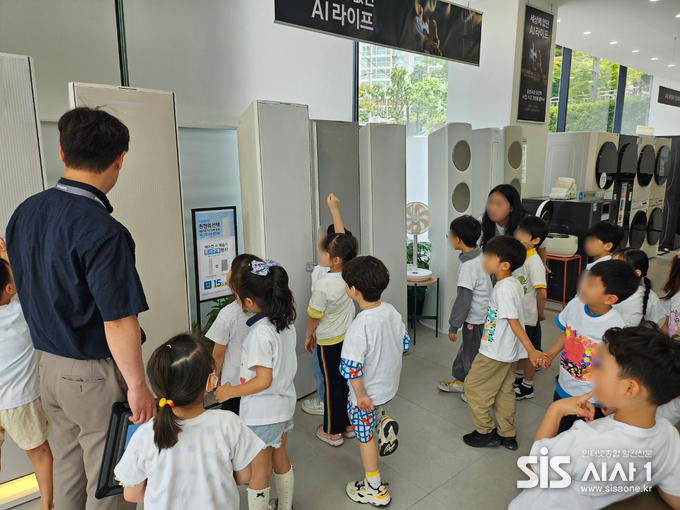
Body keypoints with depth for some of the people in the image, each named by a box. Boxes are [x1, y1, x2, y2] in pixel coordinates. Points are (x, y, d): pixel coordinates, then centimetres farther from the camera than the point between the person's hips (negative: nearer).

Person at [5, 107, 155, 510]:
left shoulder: (25, 213, 0)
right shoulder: (104, 233, -26)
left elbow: (30, 288, 12)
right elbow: (118, 322, -25)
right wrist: (138, 385, -15)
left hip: (50, 366, 8)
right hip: (96, 377, -8)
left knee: (68, 475, 25)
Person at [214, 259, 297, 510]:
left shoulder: (260, 334, -28)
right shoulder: (286, 323, -5)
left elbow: (264, 380, -26)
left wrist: (230, 392, -14)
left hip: (261, 414, -8)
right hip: (284, 404, 8)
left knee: (260, 471, 11)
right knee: (280, 459, 27)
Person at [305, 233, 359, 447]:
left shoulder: (323, 285, -29)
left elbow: (315, 316, -17)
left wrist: (309, 335, 0)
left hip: (329, 342, -6)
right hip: (349, 337, 6)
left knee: (332, 384, 10)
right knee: (347, 380, 20)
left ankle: (333, 432, 27)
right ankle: (349, 424, 37)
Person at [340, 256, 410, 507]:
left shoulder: (358, 328, -34)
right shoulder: (391, 311, -12)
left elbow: (352, 370, -32)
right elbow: (405, 344, 2)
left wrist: (360, 395, -16)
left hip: (367, 394, -7)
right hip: (390, 383, 7)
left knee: (365, 437, 16)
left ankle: (375, 490, 33)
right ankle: (383, 423, 21)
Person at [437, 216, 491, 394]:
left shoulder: (468, 266, -26)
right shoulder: (480, 257, 1)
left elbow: (463, 299, -25)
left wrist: (453, 326, -16)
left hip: (475, 319, -9)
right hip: (483, 312, 9)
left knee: (472, 355, 9)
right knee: (467, 350, 23)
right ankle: (461, 381, 39)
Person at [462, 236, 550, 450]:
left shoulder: (503, 289, -24)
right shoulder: (514, 283, 4)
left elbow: (515, 322, -25)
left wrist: (531, 351, -22)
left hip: (495, 351, -9)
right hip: (507, 351, 9)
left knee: (473, 387, 6)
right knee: (504, 391, 18)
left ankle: (485, 432, 18)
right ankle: (507, 435, 29)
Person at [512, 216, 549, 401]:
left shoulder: (534, 261, -24)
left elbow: (542, 292, -28)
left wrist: (540, 313, -15)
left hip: (528, 317, -8)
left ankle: (527, 387, 27)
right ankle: (518, 378, 43)